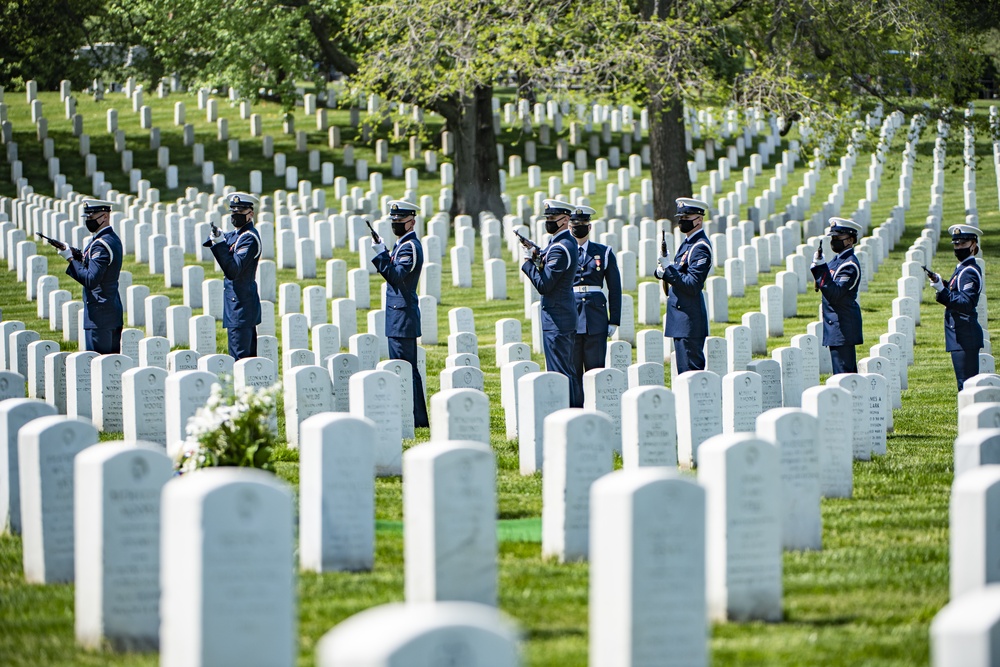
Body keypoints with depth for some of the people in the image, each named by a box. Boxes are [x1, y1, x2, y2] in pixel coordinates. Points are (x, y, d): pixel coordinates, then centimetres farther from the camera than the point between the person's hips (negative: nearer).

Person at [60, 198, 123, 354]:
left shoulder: (101, 244, -17)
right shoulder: (114, 239, 14)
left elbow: (91, 280, -23)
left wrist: (71, 259, -17)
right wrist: (80, 258, 6)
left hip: (99, 315, -10)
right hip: (114, 311, 10)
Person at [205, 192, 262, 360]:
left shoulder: (250, 238, -16)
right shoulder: (235, 235, 14)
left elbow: (233, 270, -24)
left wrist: (220, 243, -31)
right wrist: (217, 238, -12)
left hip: (241, 305, -10)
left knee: (239, 358, -11)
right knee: (249, 355, 15)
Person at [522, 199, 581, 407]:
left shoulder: (559, 249, -19)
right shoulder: (569, 243, 12)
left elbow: (544, 285, -21)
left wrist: (528, 263, -9)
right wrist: (539, 258, 2)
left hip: (555, 319, -10)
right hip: (567, 317, 10)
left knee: (559, 372, -7)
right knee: (570, 370, 15)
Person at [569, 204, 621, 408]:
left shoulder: (604, 253, 8)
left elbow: (615, 289, 10)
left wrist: (614, 321, 4)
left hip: (596, 319, 0)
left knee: (596, 367, 0)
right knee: (572, 369, 0)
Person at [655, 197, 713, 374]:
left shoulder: (700, 248, -15)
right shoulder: (687, 243, 15)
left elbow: (693, 285, -21)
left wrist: (669, 269, -21)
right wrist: (663, 272, 0)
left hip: (690, 318, -10)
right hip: (680, 319, 10)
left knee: (691, 369, -9)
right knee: (684, 368, 12)